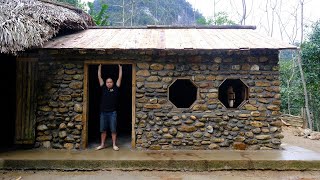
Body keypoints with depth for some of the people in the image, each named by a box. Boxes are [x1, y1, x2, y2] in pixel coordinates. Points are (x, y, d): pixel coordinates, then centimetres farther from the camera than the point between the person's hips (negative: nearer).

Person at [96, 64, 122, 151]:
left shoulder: (116, 88, 4)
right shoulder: (103, 88, 8)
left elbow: (120, 78, 6)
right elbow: (99, 77, 12)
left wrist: (120, 68, 9)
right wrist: (99, 68, 16)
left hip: (112, 112, -2)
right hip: (103, 112, 2)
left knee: (113, 130, 3)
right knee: (103, 130, 8)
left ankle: (114, 145, 12)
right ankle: (102, 144, 19)